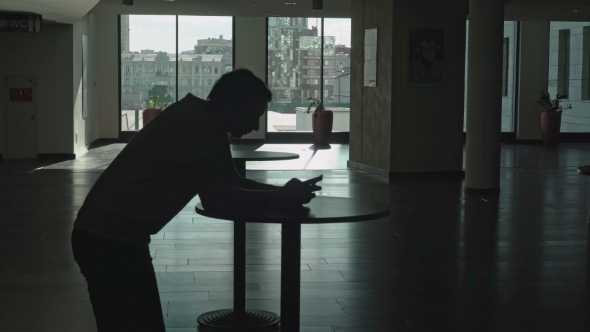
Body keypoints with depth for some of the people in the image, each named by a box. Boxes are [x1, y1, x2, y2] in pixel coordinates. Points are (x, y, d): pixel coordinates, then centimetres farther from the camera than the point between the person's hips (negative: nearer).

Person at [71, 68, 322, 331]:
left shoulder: (199, 117, 13)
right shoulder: (200, 124, -18)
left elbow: (230, 181, 19)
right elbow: (216, 199, -22)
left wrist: (283, 193, 7)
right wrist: (282, 199, -14)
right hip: (112, 240, -10)